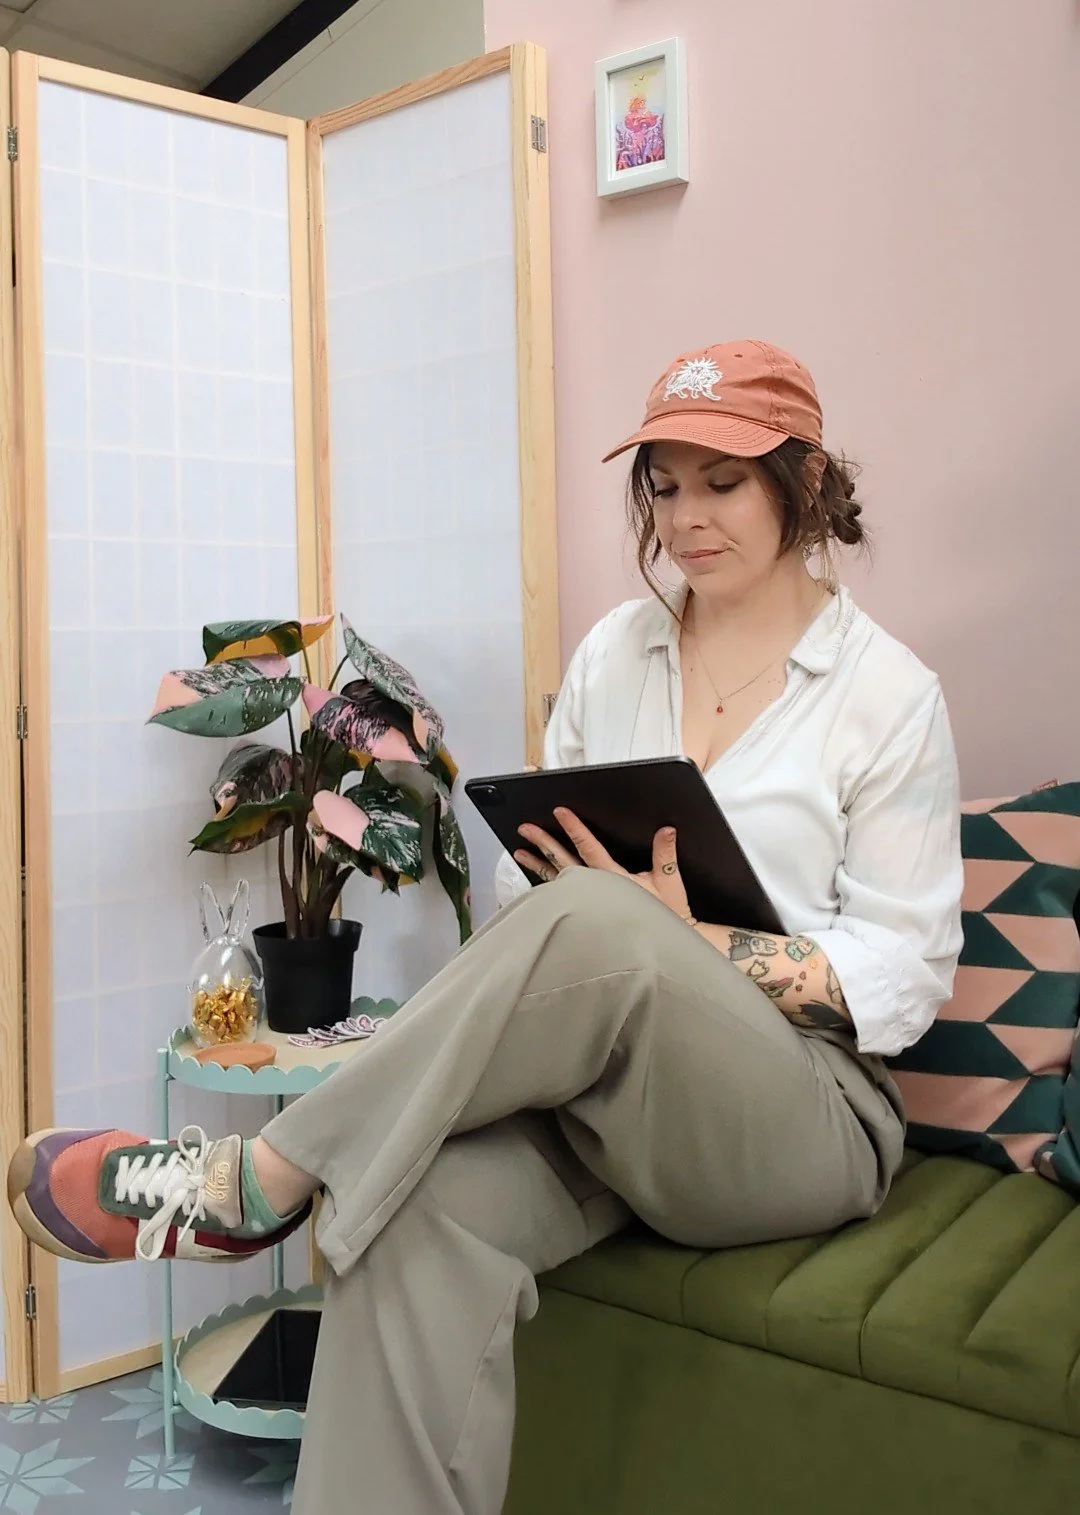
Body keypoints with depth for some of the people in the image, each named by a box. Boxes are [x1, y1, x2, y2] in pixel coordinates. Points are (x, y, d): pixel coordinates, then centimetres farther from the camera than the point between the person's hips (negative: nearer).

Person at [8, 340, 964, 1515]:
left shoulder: (889, 695, 1)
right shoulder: (613, 653, 13)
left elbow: (907, 975, -2)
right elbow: (537, 866, 13)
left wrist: (693, 947, -17)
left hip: (804, 1110, -3)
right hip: (591, 1066, 3)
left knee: (597, 927, -35)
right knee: (420, 1204, -32)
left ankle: (257, 1183, -21)